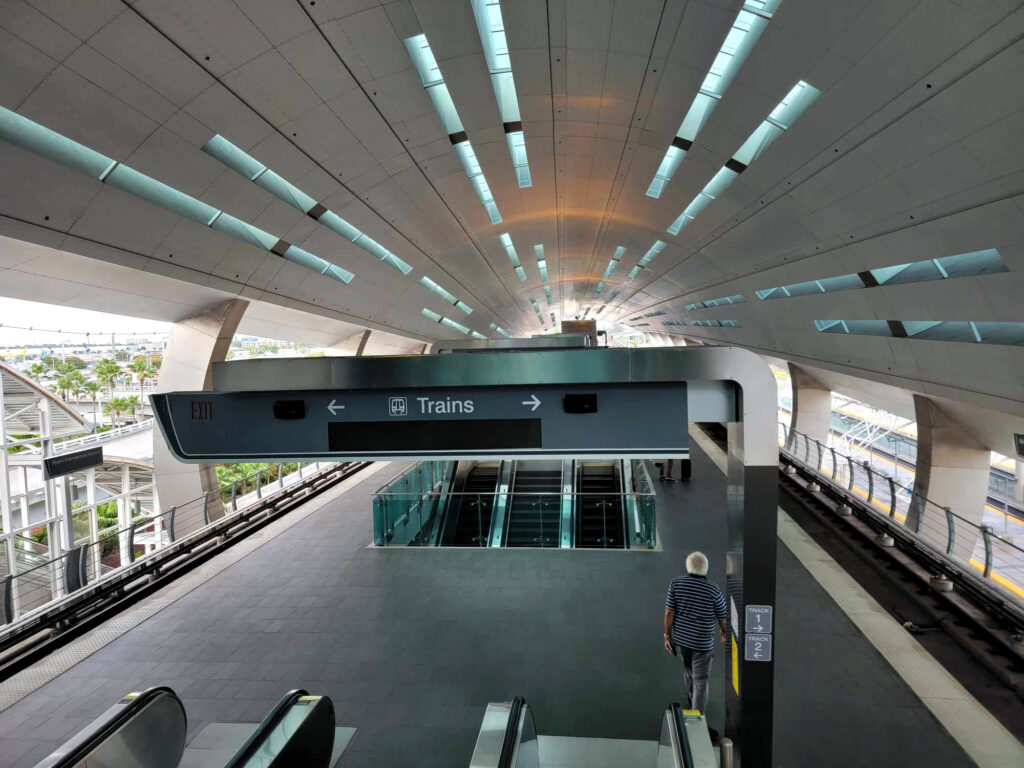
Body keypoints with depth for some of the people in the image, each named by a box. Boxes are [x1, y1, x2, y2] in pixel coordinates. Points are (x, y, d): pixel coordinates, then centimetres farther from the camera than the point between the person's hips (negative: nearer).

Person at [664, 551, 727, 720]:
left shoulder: (676, 583, -15)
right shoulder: (714, 590, -19)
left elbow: (669, 612, -12)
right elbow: (722, 616, -4)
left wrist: (667, 635, 1)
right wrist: (723, 631, 18)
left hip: (681, 638, 4)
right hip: (702, 642, -4)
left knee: (688, 670, 28)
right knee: (701, 680, 11)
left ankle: (691, 703, 50)